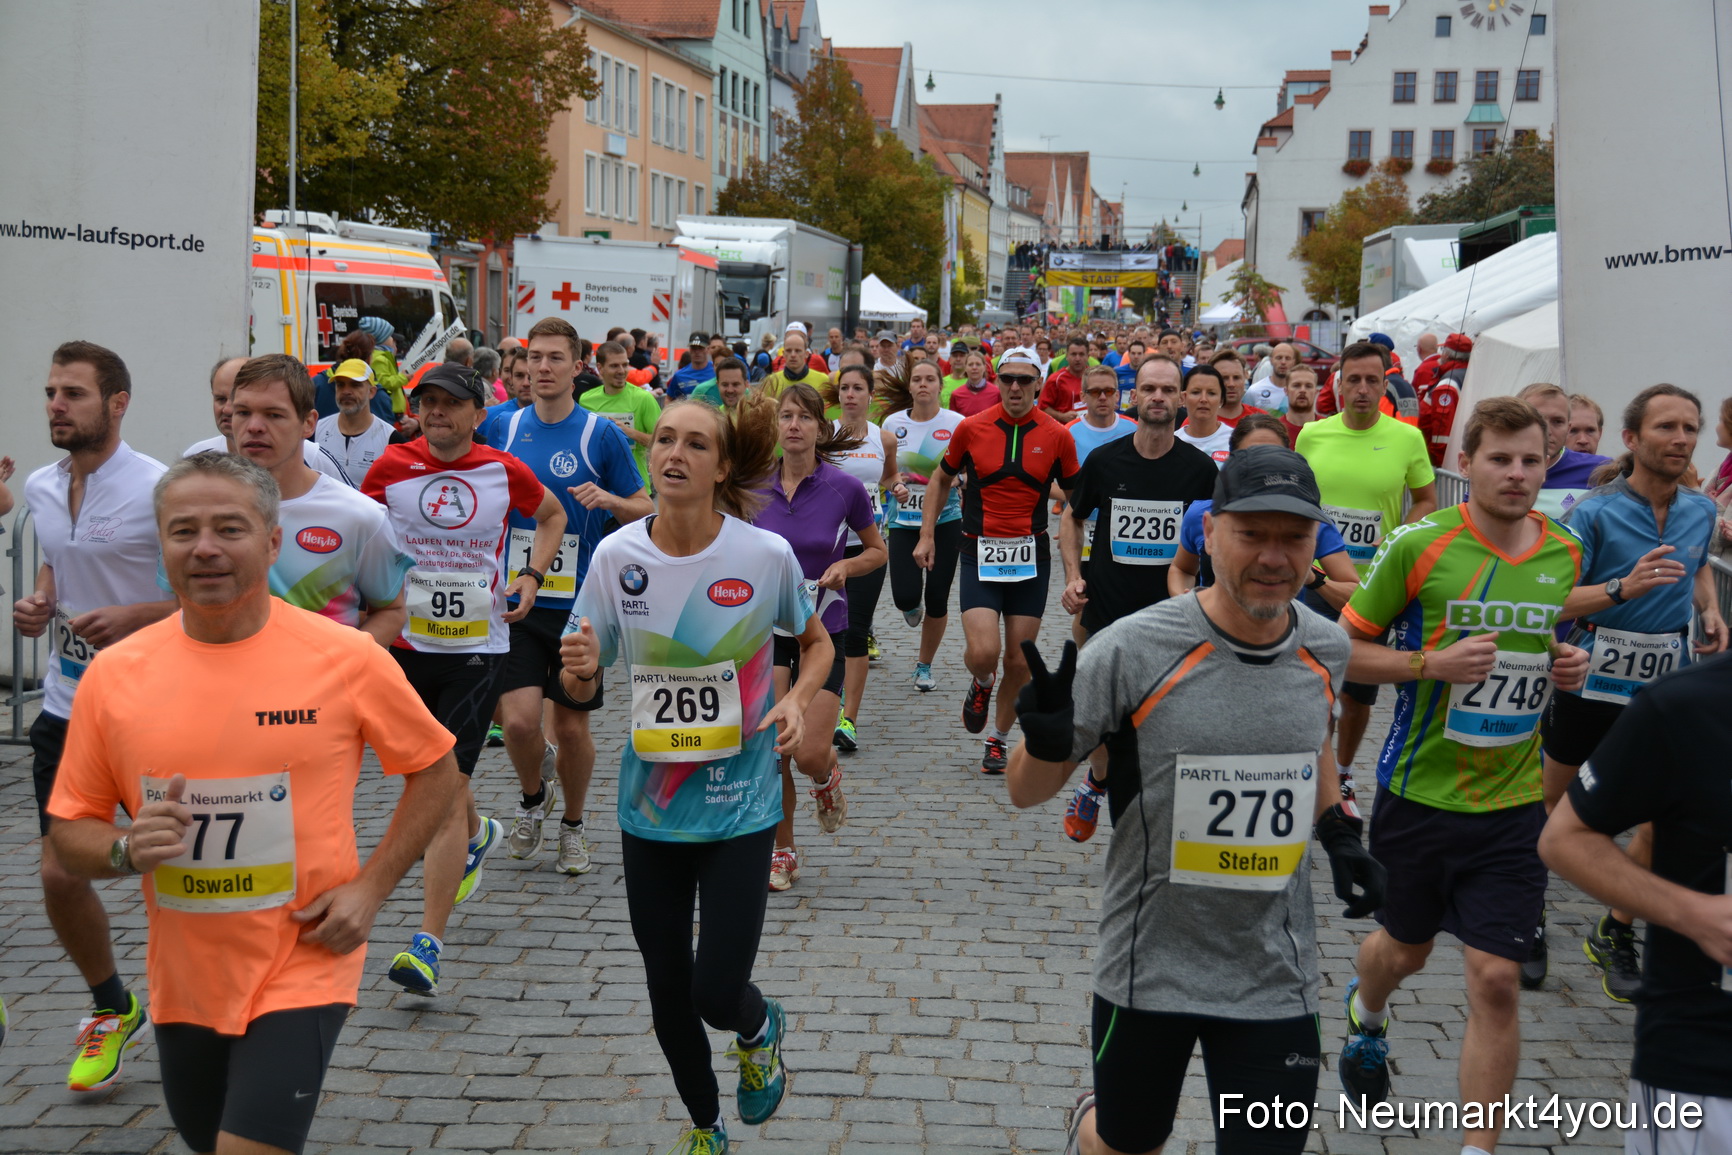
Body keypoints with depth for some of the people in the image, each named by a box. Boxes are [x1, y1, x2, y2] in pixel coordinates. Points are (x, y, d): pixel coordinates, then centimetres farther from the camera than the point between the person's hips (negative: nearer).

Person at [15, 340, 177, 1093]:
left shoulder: (158, 489, -16)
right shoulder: (39, 489, 5)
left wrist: (135, 616, -24)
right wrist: (38, 603, 3)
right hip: (66, 708, 6)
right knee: (60, 873, 4)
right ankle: (112, 1010, 28)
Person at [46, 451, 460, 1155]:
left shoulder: (347, 658, -11)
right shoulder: (112, 675, -4)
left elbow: (434, 770, 2)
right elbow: (71, 835, 5)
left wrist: (370, 889, -8)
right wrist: (127, 850, -17)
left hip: (302, 971, -4)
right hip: (182, 981, 4)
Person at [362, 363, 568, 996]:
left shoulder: (505, 471, -2)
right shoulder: (391, 467, -2)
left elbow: (552, 516, 18)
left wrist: (531, 576, 4)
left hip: (477, 647, -2)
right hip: (404, 643, 3)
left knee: (445, 791, -8)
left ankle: (427, 945, -7)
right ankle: (478, 833, 55)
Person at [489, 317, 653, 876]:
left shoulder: (602, 434, -4)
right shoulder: (502, 428, 4)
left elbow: (645, 508, 1)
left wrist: (609, 499, -19)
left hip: (580, 604, -1)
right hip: (516, 600, 1)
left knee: (571, 726, 7)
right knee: (519, 720, -10)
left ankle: (572, 825, 30)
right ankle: (533, 797, 22)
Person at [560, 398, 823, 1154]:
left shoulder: (767, 556, -12)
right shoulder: (617, 556, -7)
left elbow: (818, 644, 7)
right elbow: (580, 688, -1)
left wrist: (797, 700, -13)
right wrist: (578, 667, -24)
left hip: (740, 807, -2)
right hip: (650, 803, 2)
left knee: (717, 993, -6)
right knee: (667, 991, 13)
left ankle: (760, 1029, 33)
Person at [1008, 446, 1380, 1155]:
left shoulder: (1326, 649, -3)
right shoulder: (1132, 650, -17)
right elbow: (1025, 792, -12)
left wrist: (1339, 833, 7)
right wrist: (1047, 744, -33)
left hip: (1275, 982, 3)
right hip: (1147, 971, -3)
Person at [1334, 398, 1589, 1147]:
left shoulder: (1565, 553, 1)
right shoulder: (1418, 545, -13)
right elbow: (1347, 647, -8)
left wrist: (1566, 665, -2)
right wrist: (1435, 665, -22)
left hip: (1513, 803, 2)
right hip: (1419, 791, -2)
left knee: (1496, 980, -5)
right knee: (1406, 948, 20)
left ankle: (1478, 1148, 9)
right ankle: (1365, 1012, 57)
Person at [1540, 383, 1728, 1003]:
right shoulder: (1593, 512, -13)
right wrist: (1624, 587, -32)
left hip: (1667, 682, 4)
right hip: (1592, 678, -4)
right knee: (1554, 800, 13)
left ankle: (1615, 933, 16)